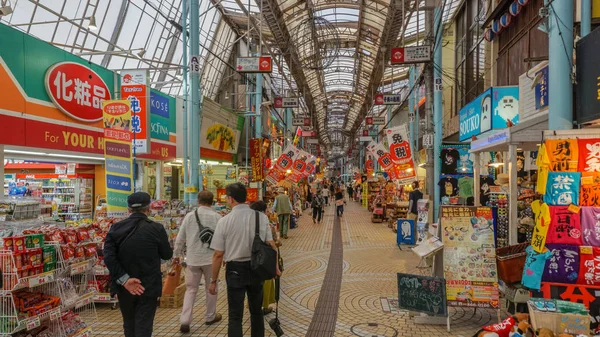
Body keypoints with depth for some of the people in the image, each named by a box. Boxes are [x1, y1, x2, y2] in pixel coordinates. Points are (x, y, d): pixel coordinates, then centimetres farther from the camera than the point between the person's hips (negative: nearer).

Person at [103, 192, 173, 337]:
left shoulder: (116, 228, -4)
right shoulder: (156, 229, -12)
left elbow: (108, 257, -14)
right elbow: (167, 255, -1)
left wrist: (124, 280, -14)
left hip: (125, 287, 3)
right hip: (149, 287, -3)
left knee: (129, 325, 22)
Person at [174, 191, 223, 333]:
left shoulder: (189, 216, -3)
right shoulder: (217, 217, -7)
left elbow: (180, 238, 2)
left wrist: (176, 255, 16)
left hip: (192, 258, 1)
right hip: (210, 257, -1)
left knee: (191, 289, 12)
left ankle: (185, 321, 2)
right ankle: (210, 317, 29)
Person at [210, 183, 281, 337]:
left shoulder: (224, 221, -12)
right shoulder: (262, 217, -6)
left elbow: (218, 254, -9)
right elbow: (271, 244, -5)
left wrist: (214, 280, 0)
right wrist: (275, 266, 7)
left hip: (235, 270, -3)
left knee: (235, 316, 9)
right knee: (256, 311, 22)